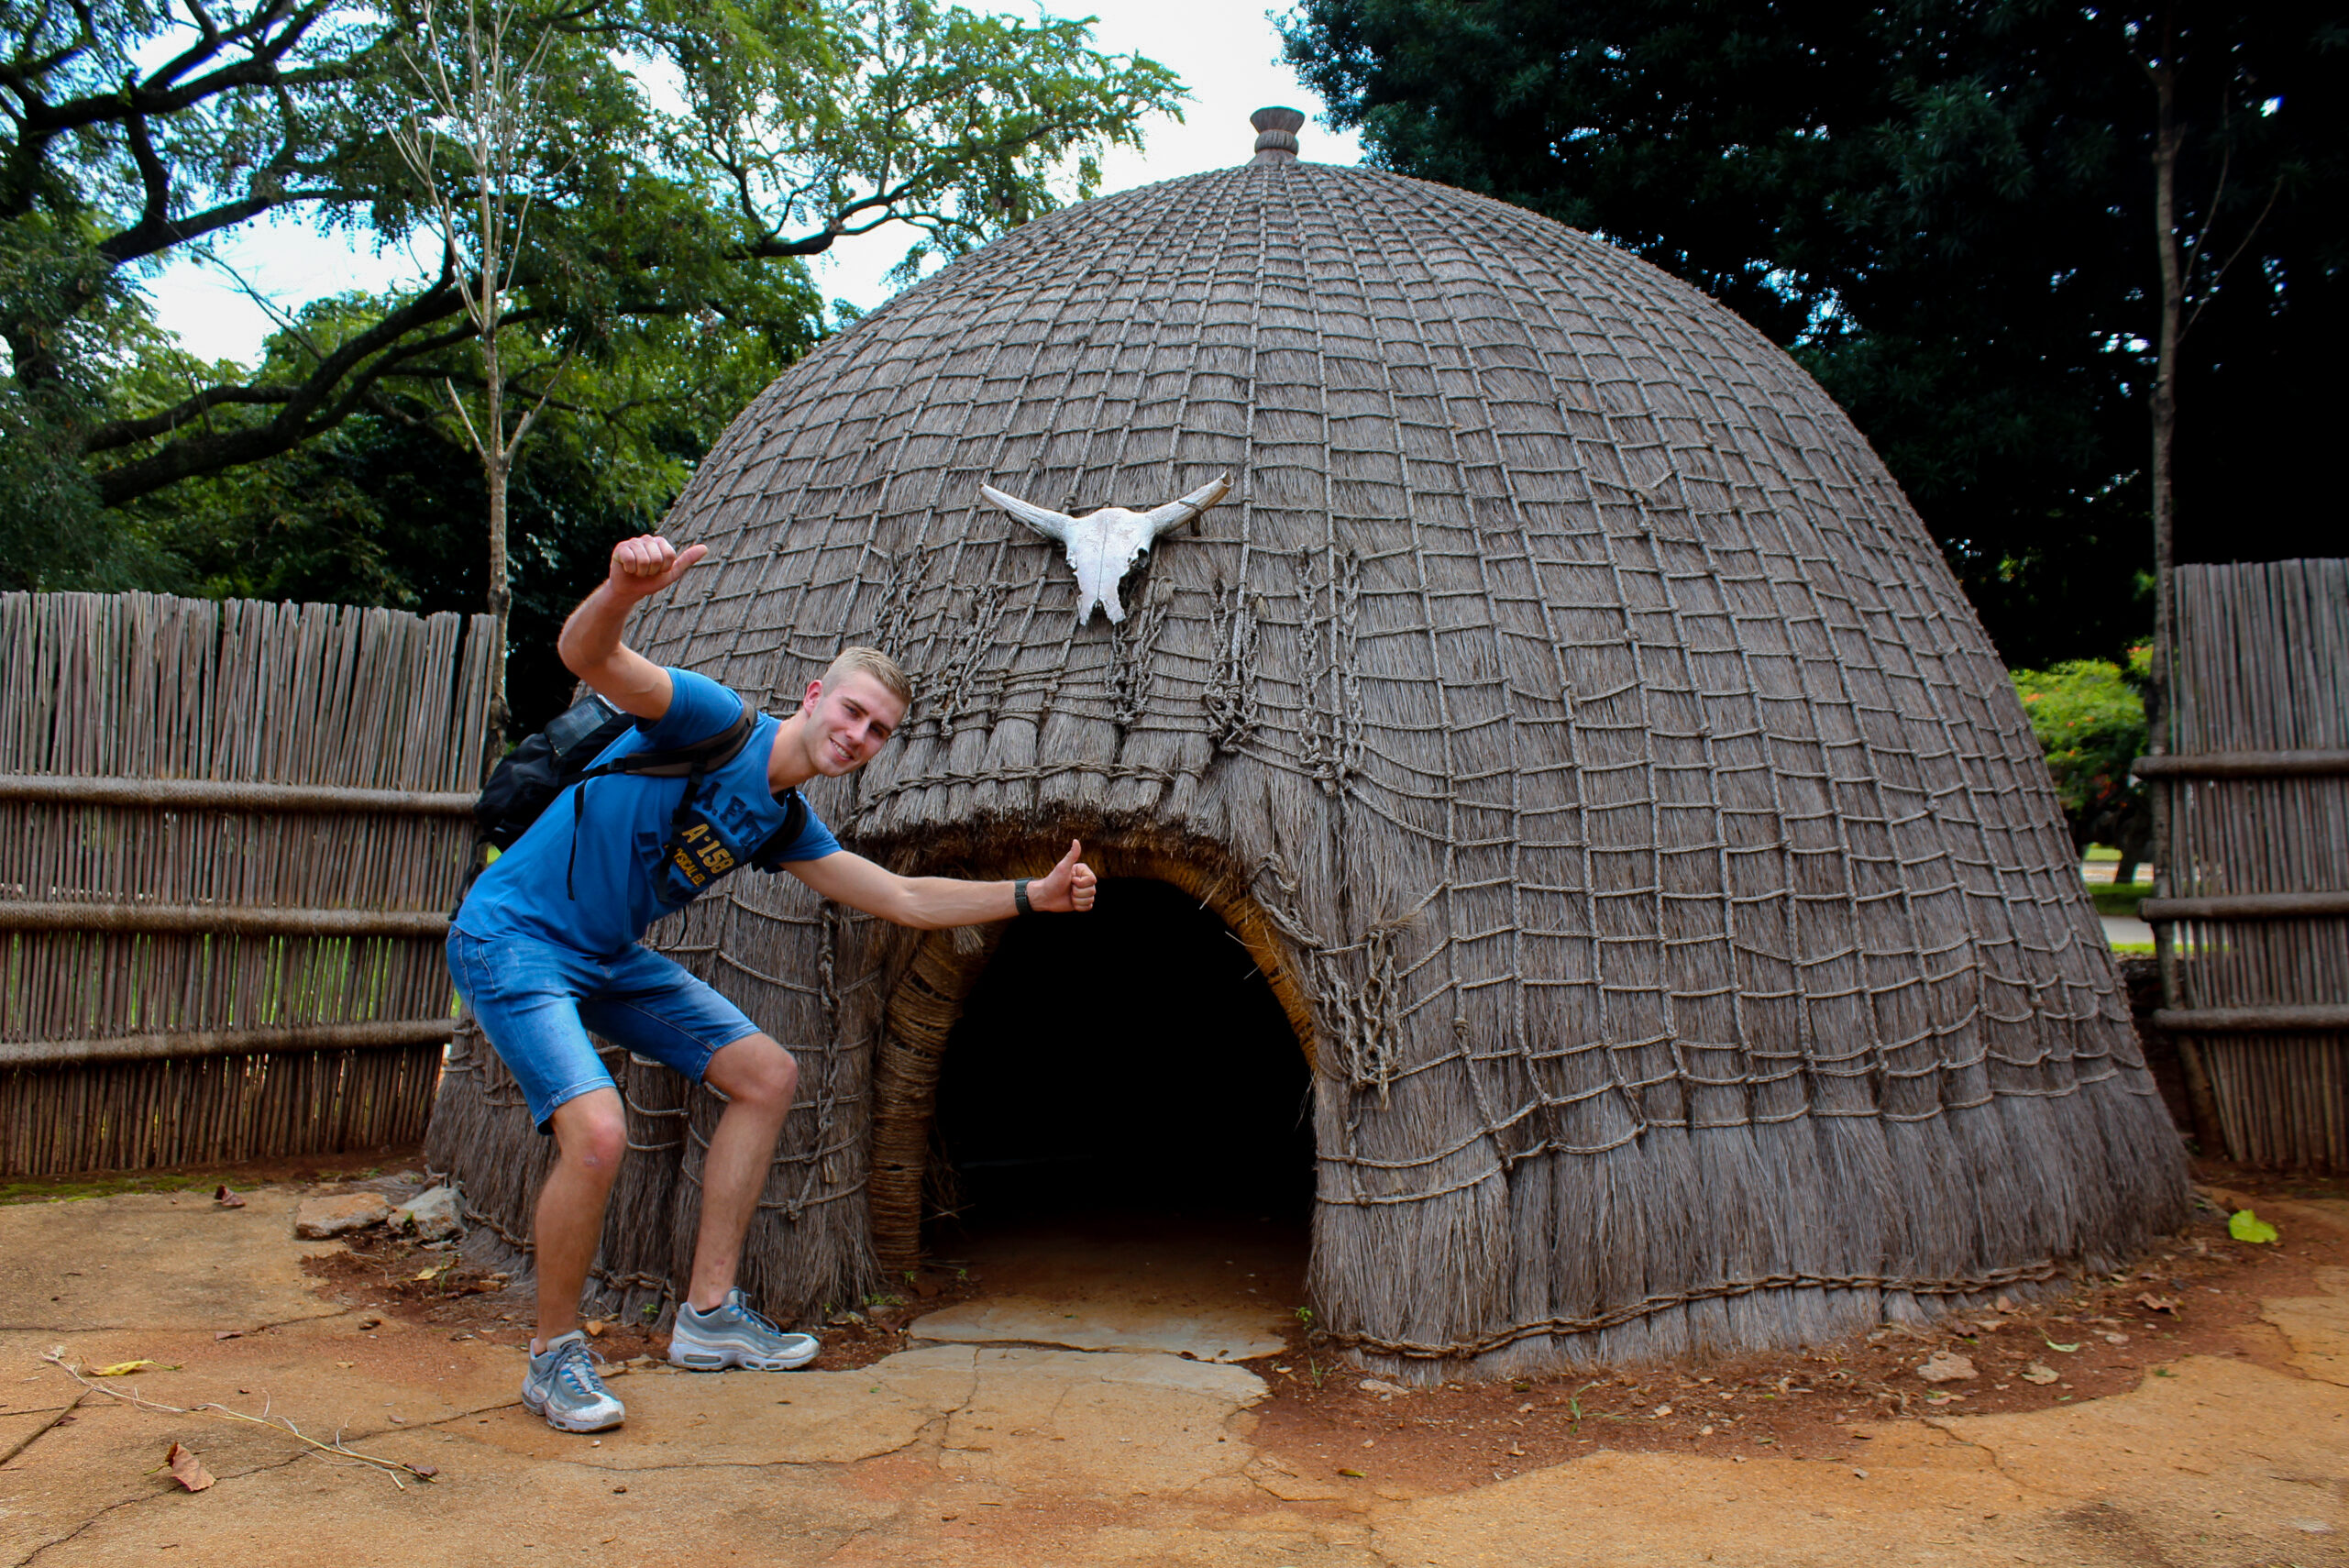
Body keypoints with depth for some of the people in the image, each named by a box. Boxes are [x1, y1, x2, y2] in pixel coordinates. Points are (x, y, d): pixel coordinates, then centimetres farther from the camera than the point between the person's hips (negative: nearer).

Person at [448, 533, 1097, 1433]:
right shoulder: (713, 722, -17)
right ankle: (554, 1354, -1)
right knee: (598, 1131, -26)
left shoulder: (784, 823, 6)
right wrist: (624, 589, -58)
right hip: (512, 939, -9)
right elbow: (588, 656, -35)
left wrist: (1036, 894, 8)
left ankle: (708, 1314, 12)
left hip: (609, 957, 9)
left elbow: (906, 900, 13)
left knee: (767, 1074, 6)